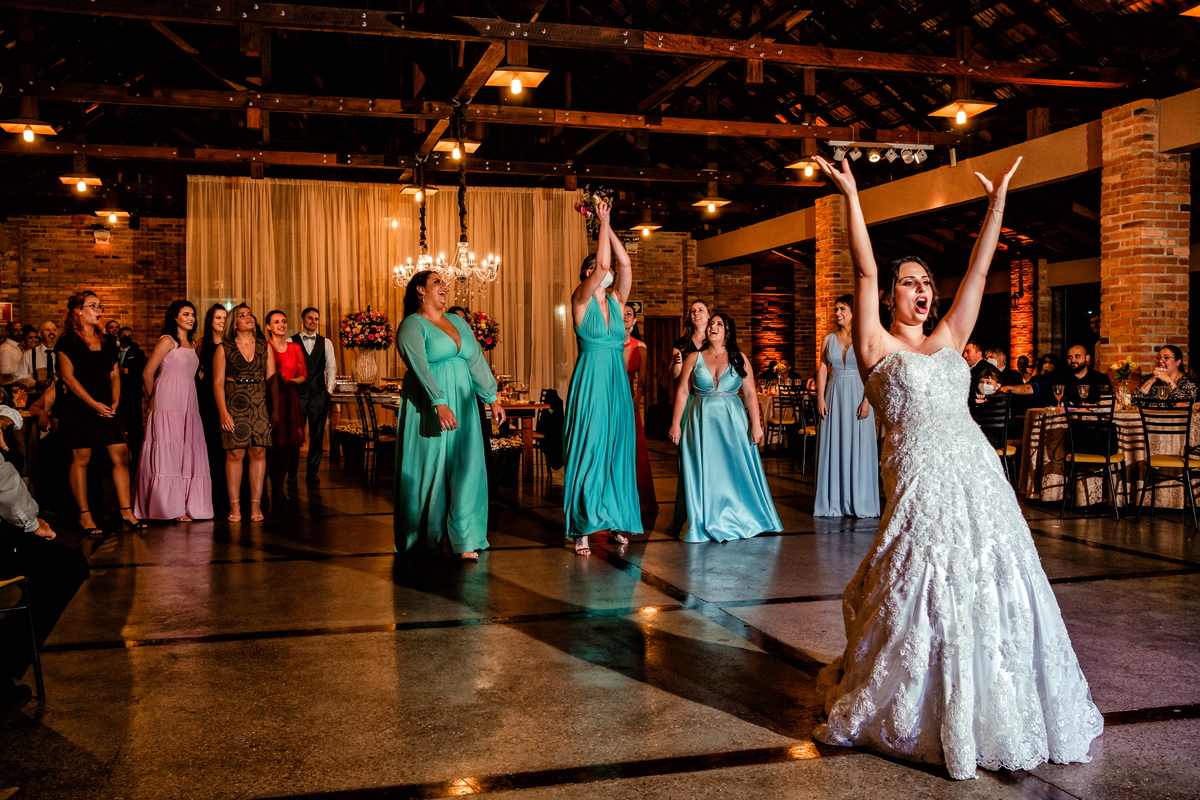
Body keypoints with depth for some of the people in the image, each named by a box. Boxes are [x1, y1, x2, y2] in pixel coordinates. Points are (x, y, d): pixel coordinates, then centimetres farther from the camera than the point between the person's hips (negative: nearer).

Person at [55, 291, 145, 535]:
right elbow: (68, 376, -9)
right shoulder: (67, 342, -3)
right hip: (78, 408, -5)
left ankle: (126, 510, 6)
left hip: (107, 409, 5)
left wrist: (115, 401, -1)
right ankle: (84, 515, 7)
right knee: (81, 459, -1)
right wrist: (93, 403, -15)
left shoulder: (108, 342, 14)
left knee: (121, 456, -1)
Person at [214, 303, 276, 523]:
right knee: (235, 453, -4)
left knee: (259, 452, 0)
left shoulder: (265, 347, 11)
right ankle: (234, 506, 4)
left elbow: (272, 380, 10)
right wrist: (223, 412, -10)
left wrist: (276, 407, 1)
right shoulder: (224, 348, 2)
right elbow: (218, 382, -1)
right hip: (234, 404, -2)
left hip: (260, 405, 3)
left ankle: (256, 505, 7)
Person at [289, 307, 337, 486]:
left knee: (317, 435, 2)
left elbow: (331, 367, 11)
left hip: (319, 394, 2)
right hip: (297, 394, -2)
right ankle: (292, 473, 8)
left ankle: (312, 473, 9)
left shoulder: (326, 343, 12)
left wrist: (329, 390, 2)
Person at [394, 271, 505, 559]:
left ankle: (463, 541, -1)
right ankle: (431, 536, 10)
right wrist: (439, 403, -29)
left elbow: (477, 361, 14)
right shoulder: (412, 326, -5)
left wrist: (492, 398, 7)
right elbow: (419, 366, -18)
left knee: (466, 468, -2)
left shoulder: (459, 322, 16)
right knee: (431, 468, -1)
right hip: (428, 408, -5)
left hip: (462, 406, 6)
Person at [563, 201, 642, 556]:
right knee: (587, 452, -4)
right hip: (590, 383, -5)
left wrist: (609, 226, -2)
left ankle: (614, 521, 16)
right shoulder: (581, 300, -3)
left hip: (617, 384, 5)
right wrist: (603, 223, -10)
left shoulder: (616, 300, 11)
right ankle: (582, 529, 1)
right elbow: (602, 265, -17)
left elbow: (624, 264, -2)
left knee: (617, 451, 8)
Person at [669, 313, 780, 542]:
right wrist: (675, 424, -4)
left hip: (732, 421, 0)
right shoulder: (694, 358, 5)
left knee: (736, 469, 3)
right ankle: (705, 523, 10)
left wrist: (756, 424, -6)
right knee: (703, 471, 1)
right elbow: (682, 392, 2)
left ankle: (739, 520, 16)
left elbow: (750, 392, 2)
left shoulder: (739, 359, 5)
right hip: (701, 422, 0)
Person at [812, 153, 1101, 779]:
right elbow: (864, 272, -7)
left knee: (993, 595, 8)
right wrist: (850, 195, -12)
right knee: (927, 603, -2)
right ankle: (916, 717, 15)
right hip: (921, 481, -6)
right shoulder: (876, 346, 2)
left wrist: (998, 200, 13)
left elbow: (979, 271, 15)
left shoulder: (948, 340, 16)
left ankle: (1001, 710, 24)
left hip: (979, 477, 6)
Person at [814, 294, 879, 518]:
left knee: (858, 445, 0)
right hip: (834, 396, 3)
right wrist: (820, 398, -2)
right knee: (833, 446, 4)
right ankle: (833, 502, 11)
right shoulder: (829, 339, 9)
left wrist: (866, 401, -15)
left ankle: (858, 501, 8)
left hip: (857, 396, -3)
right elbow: (822, 370, 8)